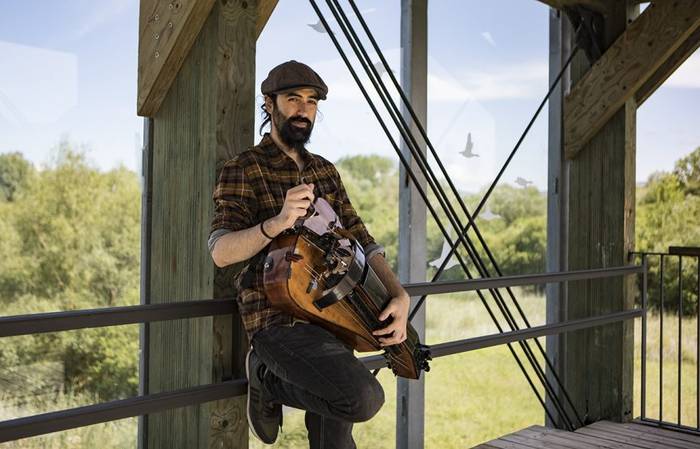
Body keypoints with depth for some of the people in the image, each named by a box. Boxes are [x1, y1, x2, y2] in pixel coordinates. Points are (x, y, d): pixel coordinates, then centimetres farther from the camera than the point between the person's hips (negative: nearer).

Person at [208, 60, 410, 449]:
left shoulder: (325, 171, 15)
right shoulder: (243, 169, -5)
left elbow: (361, 240, 13)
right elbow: (220, 252, -16)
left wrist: (399, 295, -4)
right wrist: (276, 223, -34)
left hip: (330, 315, 7)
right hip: (280, 321, -6)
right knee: (364, 398, -24)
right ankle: (267, 378, -3)